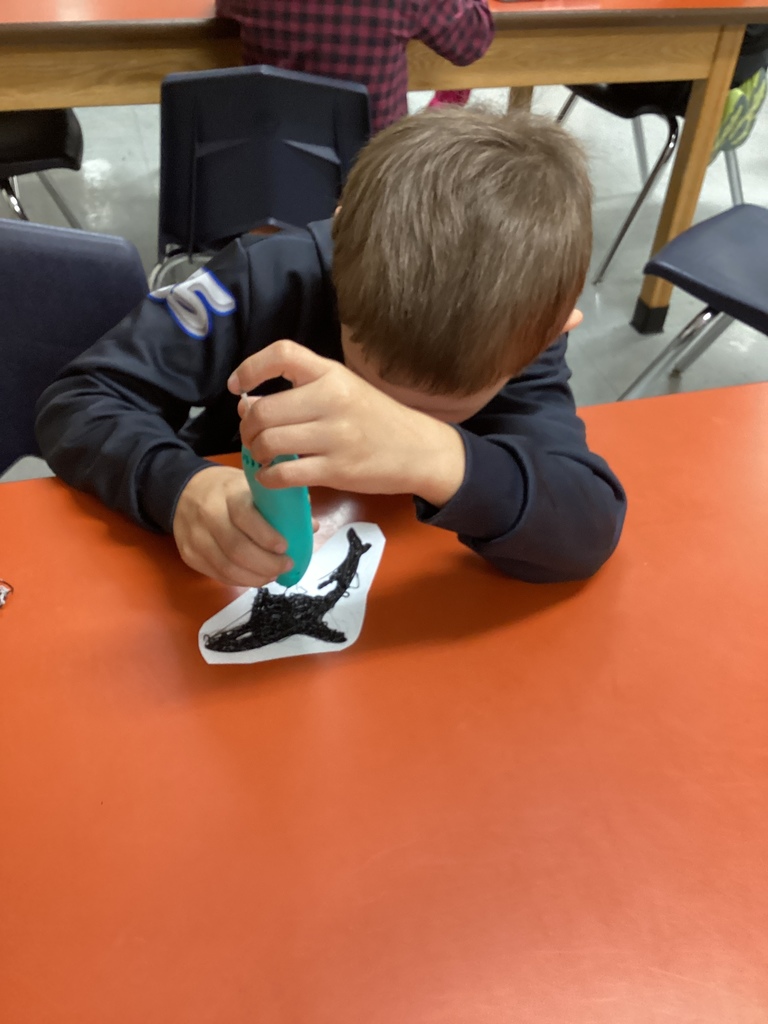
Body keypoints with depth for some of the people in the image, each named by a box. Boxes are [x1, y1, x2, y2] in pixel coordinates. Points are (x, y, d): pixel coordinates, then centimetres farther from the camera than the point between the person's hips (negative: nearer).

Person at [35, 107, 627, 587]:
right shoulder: (268, 281, -24)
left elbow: (589, 528, -33)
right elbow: (76, 403, -19)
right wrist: (180, 486, -39)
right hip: (216, 585, 1)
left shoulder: (515, 340, -20)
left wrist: (441, 461, -53)